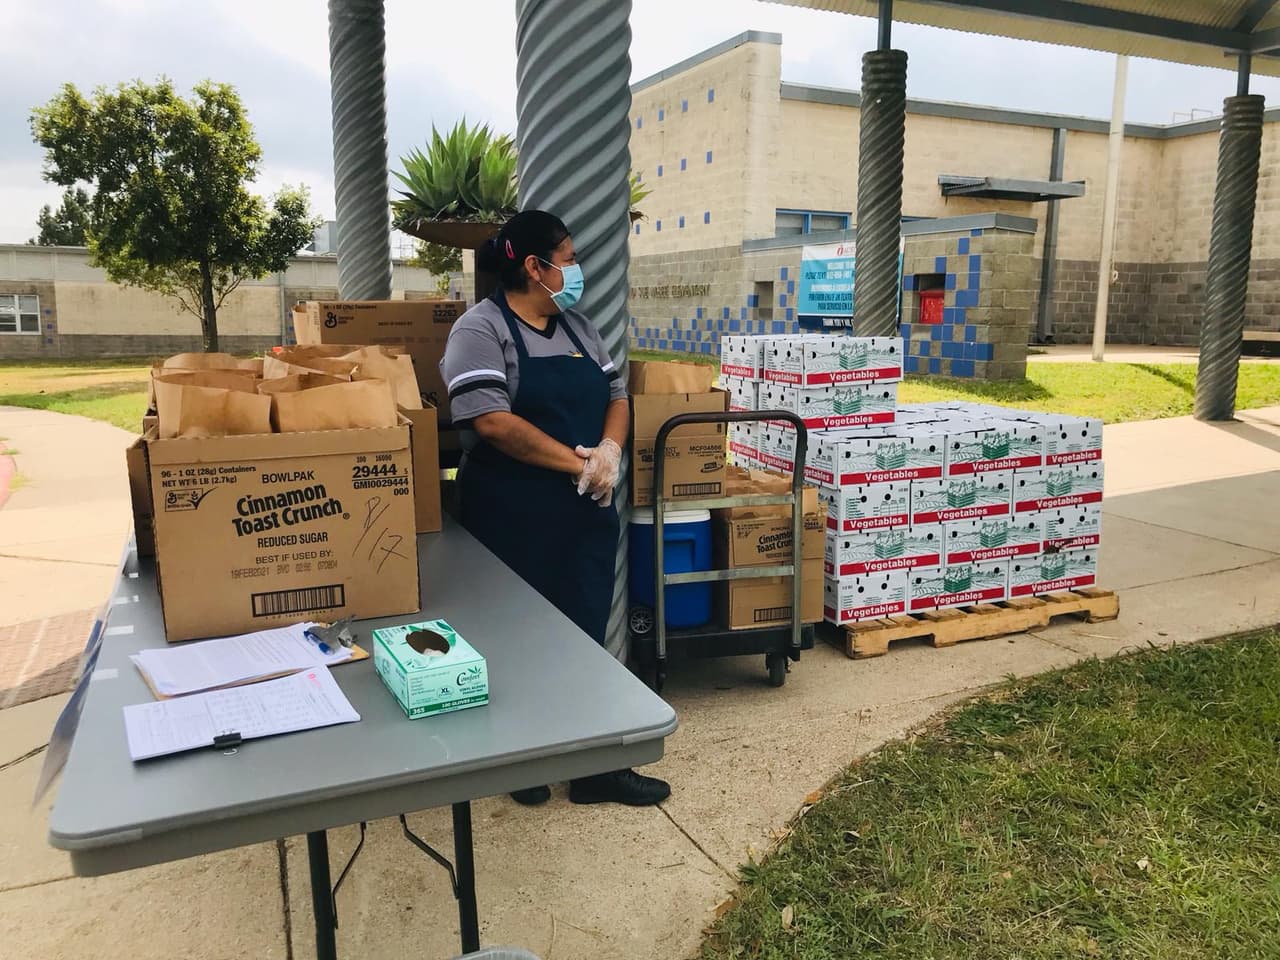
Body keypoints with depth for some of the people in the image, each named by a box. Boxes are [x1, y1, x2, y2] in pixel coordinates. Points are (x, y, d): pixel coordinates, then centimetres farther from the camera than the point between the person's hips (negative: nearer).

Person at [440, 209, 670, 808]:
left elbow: (616, 397, 14)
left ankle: (596, 767, 22)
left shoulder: (577, 327, 14)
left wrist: (610, 450, -8)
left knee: (586, 640, 10)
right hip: (514, 520, -6)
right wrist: (575, 461, -16)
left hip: (587, 513, 6)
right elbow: (491, 421, -21)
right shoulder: (481, 329, -9)